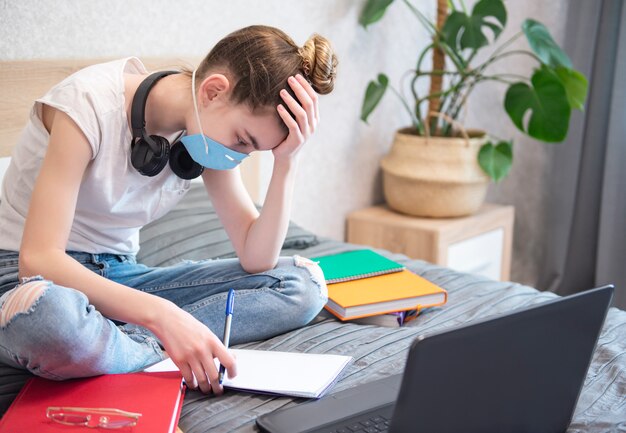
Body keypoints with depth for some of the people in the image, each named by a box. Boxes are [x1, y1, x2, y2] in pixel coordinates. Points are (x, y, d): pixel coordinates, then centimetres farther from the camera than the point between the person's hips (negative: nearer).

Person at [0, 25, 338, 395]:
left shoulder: (210, 129, -4)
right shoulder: (91, 103, -23)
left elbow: (257, 259, -6)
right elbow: (37, 259, -30)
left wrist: (288, 162, -19)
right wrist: (163, 316, -40)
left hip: (119, 277, 6)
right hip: (31, 279, -6)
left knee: (303, 282, -11)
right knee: (48, 310, -46)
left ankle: (137, 343, -21)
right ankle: (156, 351, -18)